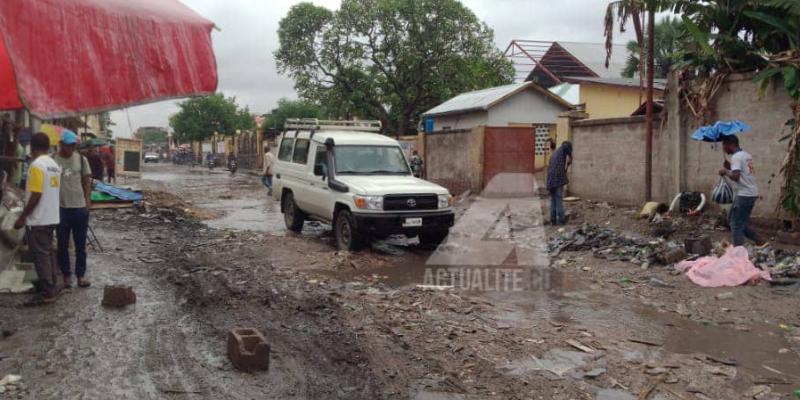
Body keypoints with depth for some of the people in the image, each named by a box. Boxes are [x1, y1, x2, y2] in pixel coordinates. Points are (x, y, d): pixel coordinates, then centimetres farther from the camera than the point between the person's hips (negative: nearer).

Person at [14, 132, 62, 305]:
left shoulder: (37, 165, -17)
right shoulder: (54, 165, 10)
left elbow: (36, 195, -22)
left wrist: (22, 217, -15)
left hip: (38, 219, -9)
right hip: (51, 217, 9)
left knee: (41, 255, -4)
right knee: (48, 252, 16)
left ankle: (48, 294, -2)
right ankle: (52, 286, 23)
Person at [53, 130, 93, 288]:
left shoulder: (81, 159, 2)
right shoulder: (52, 161, -4)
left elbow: (87, 182, 6)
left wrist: (88, 203, -1)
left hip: (80, 208, 1)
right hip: (61, 208, -1)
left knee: (80, 244, 7)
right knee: (62, 244, 7)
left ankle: (81, 275, 15)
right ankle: (66, 275, 17)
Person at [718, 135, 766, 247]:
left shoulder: (736, 157, -14)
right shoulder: (746, 155, 14)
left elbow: (736, 177, -25)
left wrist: (725, 171, -9)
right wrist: (730, 167, 13)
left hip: (743, 195, -9)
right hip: (751, 193, 9)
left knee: (736, 225, -3)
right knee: (740, 223, 20)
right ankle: (759, 241, 18)